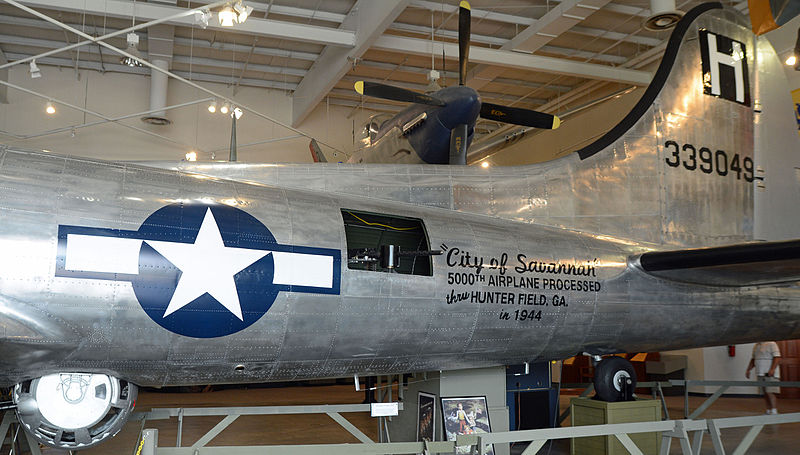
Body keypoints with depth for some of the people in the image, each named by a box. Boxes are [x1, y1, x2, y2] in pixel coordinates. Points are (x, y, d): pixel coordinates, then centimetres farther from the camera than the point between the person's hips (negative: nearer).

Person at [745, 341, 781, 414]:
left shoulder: (771, 344, -6)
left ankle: (774, 412, -14)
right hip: (761, 374, 7)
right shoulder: (756, 346, 18)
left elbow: (777, 357, -15)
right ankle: (769, 412, 13)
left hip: (770, 374, -7)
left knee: (770, 393, -14)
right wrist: (748, 370, 16)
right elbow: (753, 359, 25)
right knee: (765, 394, 8)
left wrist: (772, 369, -25)